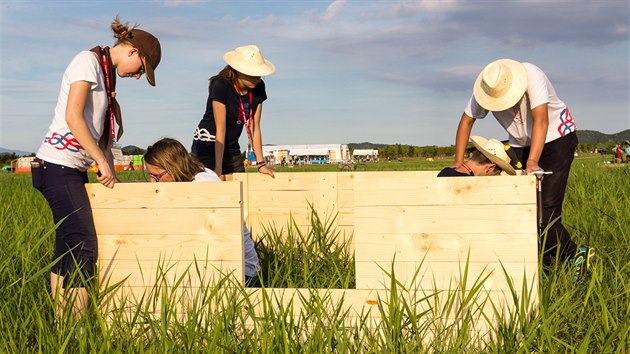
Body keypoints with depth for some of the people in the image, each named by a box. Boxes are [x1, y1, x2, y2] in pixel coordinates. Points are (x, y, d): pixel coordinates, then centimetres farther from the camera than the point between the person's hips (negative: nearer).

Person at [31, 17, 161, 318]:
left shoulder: (106, 73, 18)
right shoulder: (88, 61, -9)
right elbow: (73, 117, -19)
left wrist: (109, 173, 11)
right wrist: (103, 163, -16)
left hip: (75, 168, 10)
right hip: (58, 165, -10)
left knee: (67, 246, 8)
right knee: (83, 246, -14)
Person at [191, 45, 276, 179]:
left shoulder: (258, 88, -6)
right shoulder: (221, 86, -22)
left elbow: (254, 127, -2)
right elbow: (220, 129, -23)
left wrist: (261, 164, -4)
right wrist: (218, 168, -22)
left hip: (232, 149, 6)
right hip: (207, 147, -6)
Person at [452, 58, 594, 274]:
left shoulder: (532, 76, -30)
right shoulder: (485, 88, -16)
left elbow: (541, 120, -38)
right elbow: (466, 120, -5)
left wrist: (532, 162, -47)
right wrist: (459, 161, -12)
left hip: (555, 137, -5)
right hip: (521, 144, 5)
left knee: (547, 207, -17)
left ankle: (575, 257, -1)